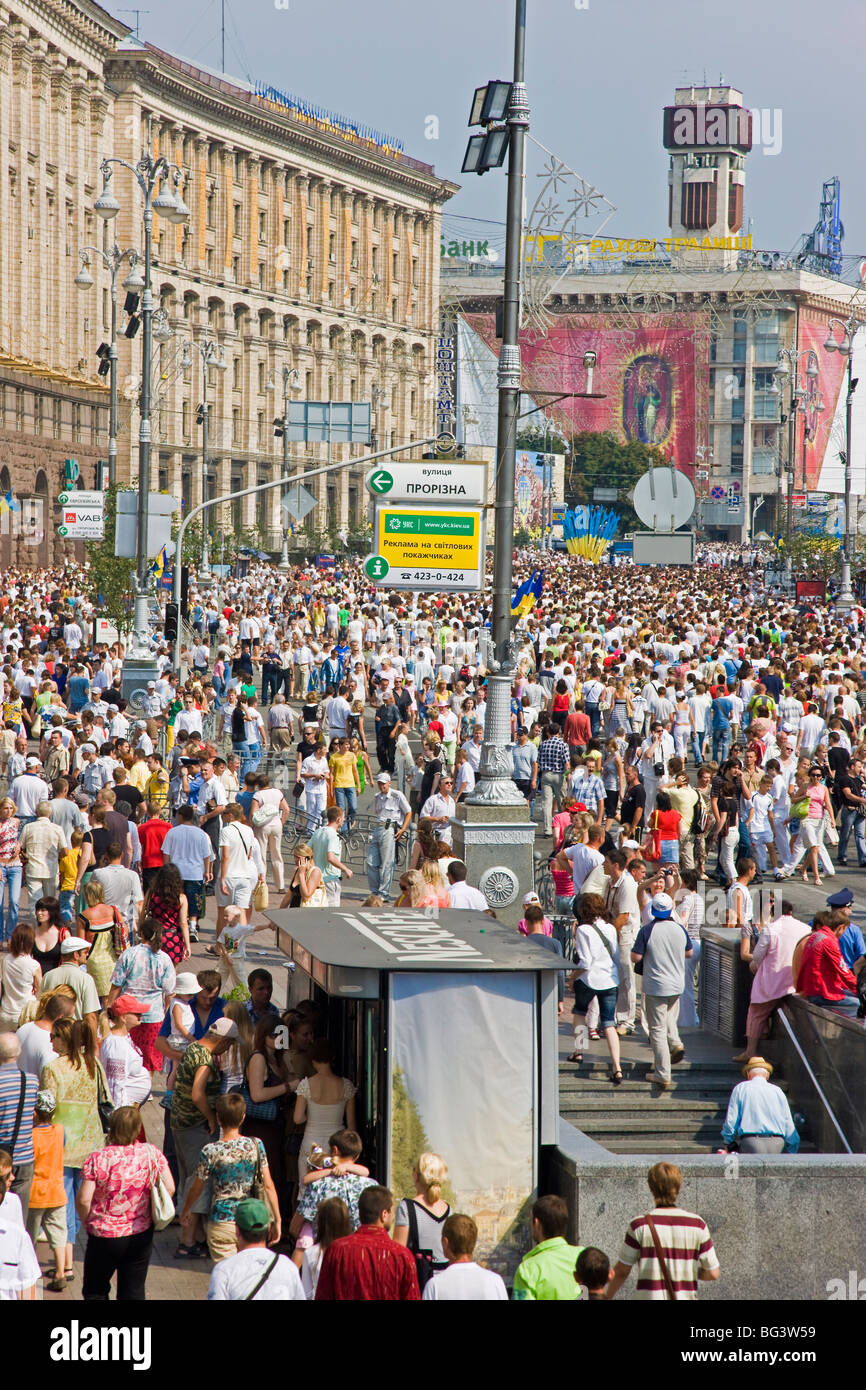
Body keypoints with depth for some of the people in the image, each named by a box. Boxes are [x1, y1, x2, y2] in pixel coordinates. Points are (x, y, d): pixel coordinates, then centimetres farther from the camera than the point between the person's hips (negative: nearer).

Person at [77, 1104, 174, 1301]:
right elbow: (169, 1189, -4)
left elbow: (84, 1200, -17)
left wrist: (87, 1222, 2)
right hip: (141, 1235, 3)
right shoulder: (152, 1154, -8)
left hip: (104, 1237, -3)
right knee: (134, 1292, 12)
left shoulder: (97, 1159, -16)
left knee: (95, 1292, 15)